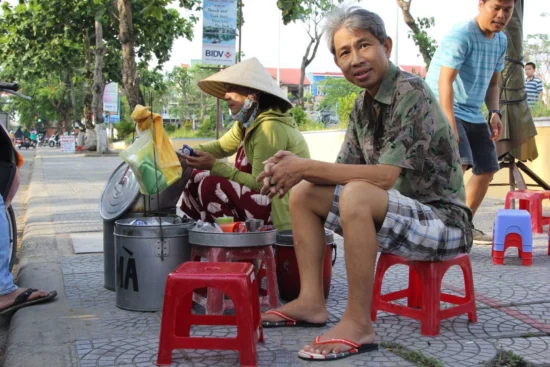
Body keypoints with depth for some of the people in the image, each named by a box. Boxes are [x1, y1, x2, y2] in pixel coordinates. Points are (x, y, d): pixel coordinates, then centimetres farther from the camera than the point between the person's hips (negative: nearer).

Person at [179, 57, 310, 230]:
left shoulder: (270, 128, -22)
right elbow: (221, 146, 15)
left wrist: (215, 166, -21)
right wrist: (191, 152, -4)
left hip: (287, 209, -10)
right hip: (271, 195, 10)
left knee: (210, 186, -23)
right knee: (197, 177, 8)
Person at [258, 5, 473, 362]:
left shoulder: (411, 92, -19)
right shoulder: (363, 105, 7)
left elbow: (385, 175, -28)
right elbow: (344, 171, 7)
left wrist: (307, 166, -25)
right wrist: (297, 167, -13)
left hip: (442, 220, -9)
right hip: (397, 213, 9)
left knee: (356, 196, -35)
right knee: (303, 194, 4)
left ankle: (358, 323, -24)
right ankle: (312, 302, 3)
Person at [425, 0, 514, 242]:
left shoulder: (501, 41, 7)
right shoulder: (460, 36, -18)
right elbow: (445, 82, -24)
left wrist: (494, 112, -2)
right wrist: (451, 127, -30)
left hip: (474, 114, 8)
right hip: (444, 110, -8)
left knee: (487, 170, 11)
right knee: (458, 164, -26)